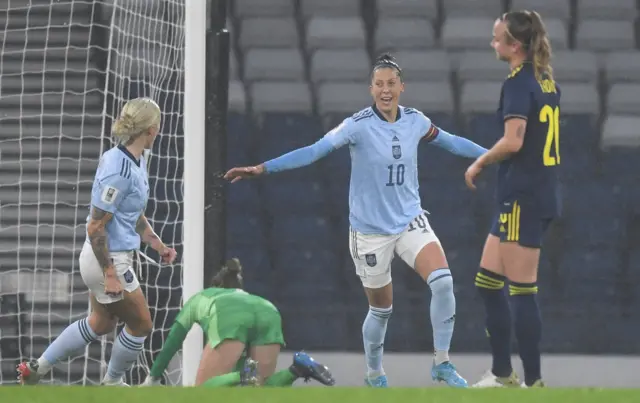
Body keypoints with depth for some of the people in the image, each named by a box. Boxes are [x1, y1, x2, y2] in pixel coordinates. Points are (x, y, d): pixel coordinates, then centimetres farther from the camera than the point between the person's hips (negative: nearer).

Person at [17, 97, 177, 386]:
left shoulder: (136, 162, 6)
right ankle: (113, 384, 27)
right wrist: (110, 275, -23)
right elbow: (95, 227, -24)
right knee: (140, 325, 7)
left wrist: (159, 246, 14)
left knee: (101, 323, 24)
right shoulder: (118, 171, -26)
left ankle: (36, 368, 30)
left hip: (107, 258, 10)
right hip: (109, 261, -10)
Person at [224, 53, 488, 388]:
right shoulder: (358, 126, -17)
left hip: (411, 221, 3)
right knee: (381, 309, 8)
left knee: (443, 280, -19)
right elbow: (314, 151, -26)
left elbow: (450, 142, 15)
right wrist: (263, 168, -37)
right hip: (371, 231, -3)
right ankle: (374, 375, 33)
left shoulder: (415, 121, -2)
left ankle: (442, 363, -6)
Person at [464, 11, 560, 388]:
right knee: (488, 282, 13)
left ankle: (533, 380, -3)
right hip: (544, 194, 9)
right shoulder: (547, 82, 13)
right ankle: (503, 374, 16)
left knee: (523, 291, -5)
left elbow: (513, 141, -22)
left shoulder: (519, 83, -14)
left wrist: (480, 162, -7)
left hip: (522, 198, -9)